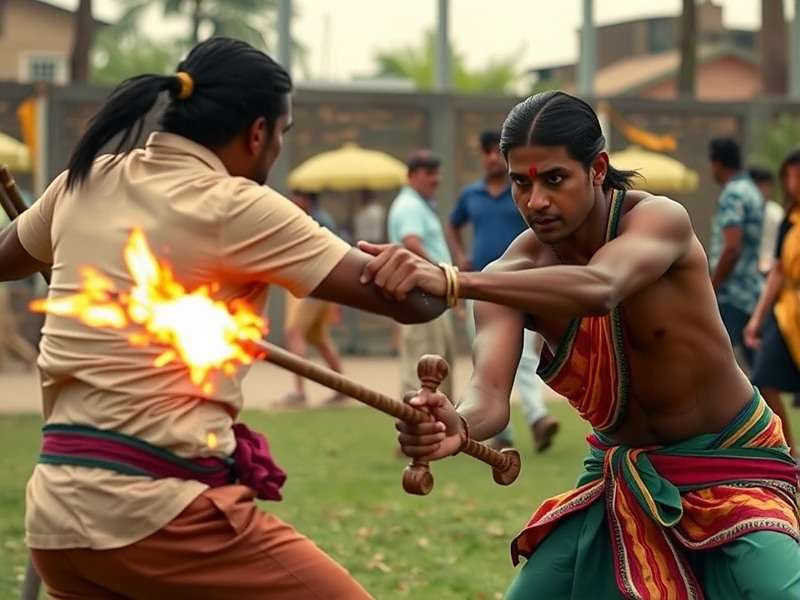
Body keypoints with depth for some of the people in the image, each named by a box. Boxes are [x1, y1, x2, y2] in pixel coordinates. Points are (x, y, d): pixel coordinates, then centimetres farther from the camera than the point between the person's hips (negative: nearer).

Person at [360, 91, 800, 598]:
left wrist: (452, 282, -59)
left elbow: (599, 288, -46)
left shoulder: (659, 219, -23)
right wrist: (458, 427, -53)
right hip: (622, 474, 4)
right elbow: (491, 393, -27)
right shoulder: (512, 275, -12)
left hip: (730, 463, -4)